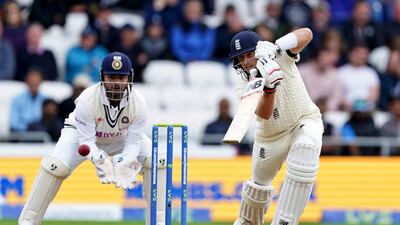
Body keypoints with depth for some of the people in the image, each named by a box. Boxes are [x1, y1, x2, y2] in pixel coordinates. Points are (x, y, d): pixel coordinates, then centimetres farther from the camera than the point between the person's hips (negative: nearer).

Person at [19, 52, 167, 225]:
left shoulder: (138, 103, -28)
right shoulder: (87, 100, -35)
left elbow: (134, 141, -23)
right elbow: (86, 140, -31)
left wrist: (124, 163, -42)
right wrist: (100, 160, -49)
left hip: (122, 137, 3)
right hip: (83, 133, -3)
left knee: (157, 159, -17)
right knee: (56, 165, -27)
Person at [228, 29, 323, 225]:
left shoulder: (280, 57, -22)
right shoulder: (245, 88, -18)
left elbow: (306, 34, -35)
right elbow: (264, 114, -33)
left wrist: (276, 47, -48)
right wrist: (269, 87, -51)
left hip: (304, 121, -3)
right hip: (271, 134, 3)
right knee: (259, 183, 16)